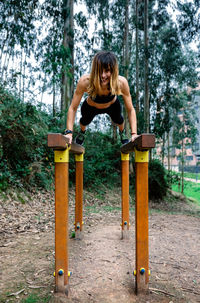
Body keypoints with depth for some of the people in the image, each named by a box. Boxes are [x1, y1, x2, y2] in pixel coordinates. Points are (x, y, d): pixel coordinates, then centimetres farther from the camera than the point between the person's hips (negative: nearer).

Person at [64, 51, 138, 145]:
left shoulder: (121, 82, -40)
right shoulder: (85, 81, -42)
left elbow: (130, 110, -30)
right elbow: (73, 108, -32)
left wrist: (134, 133, -39)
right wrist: (69, 132, -39)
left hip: (112, 105, 0)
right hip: (90, 107, 0)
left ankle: (122, 132, 58)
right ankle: (82, 132, 62)